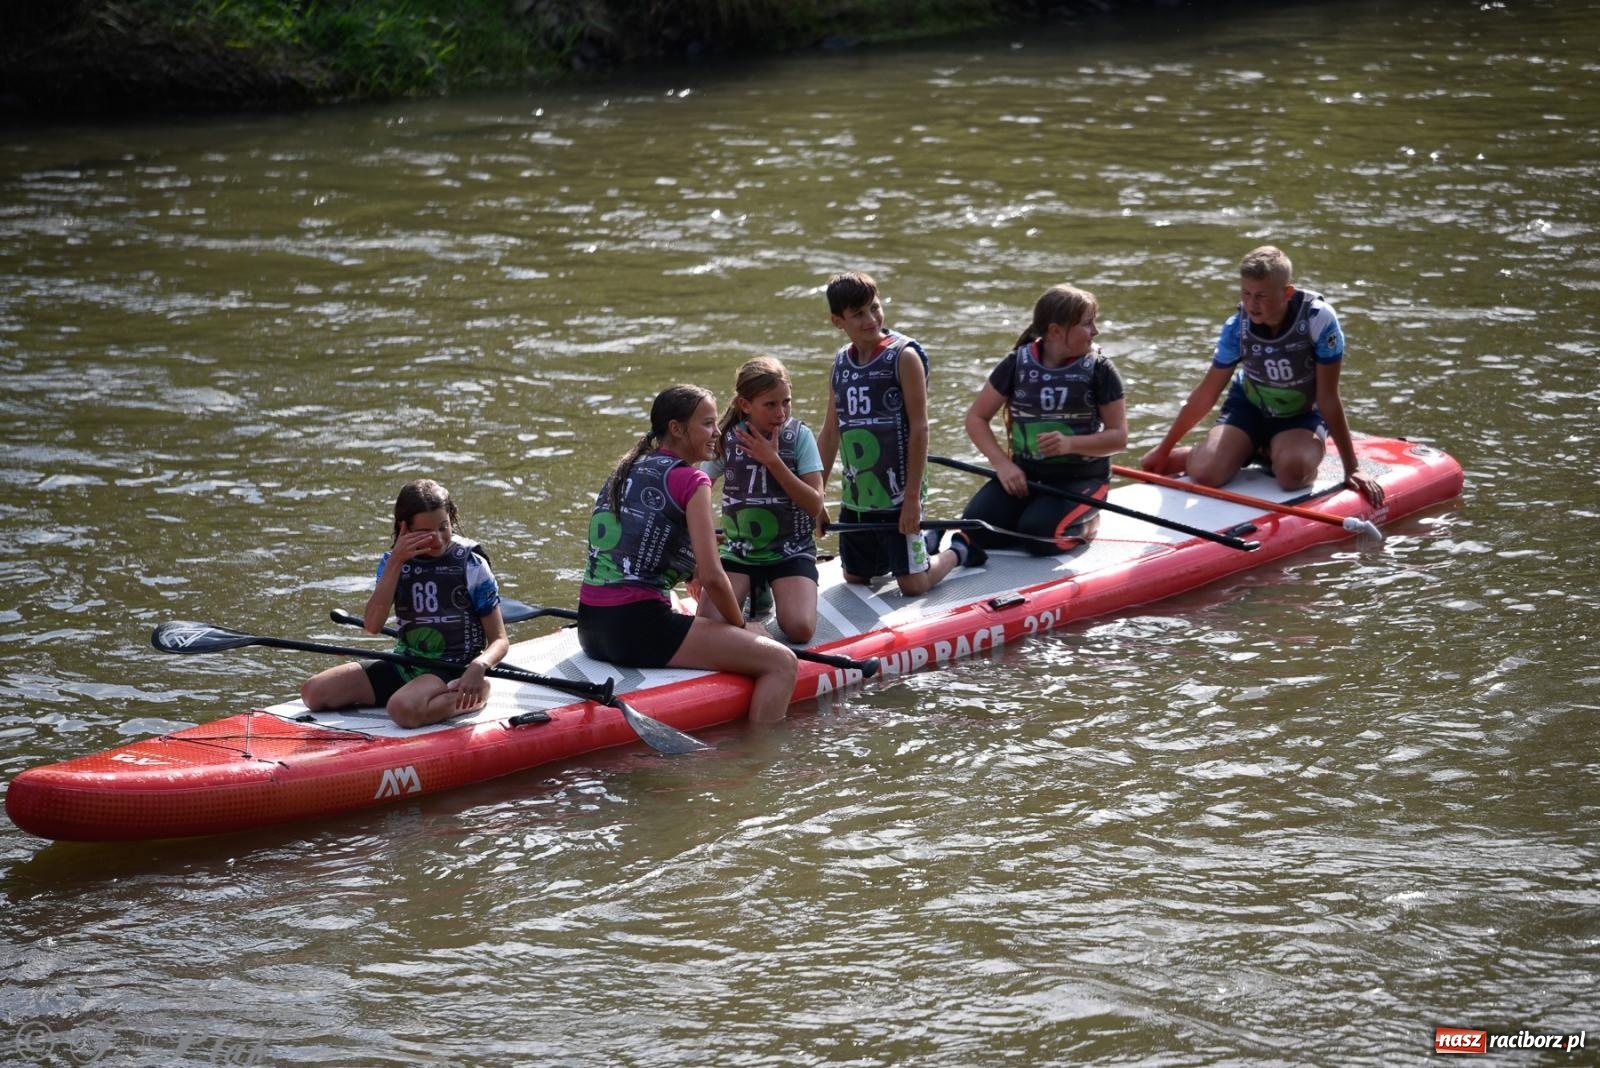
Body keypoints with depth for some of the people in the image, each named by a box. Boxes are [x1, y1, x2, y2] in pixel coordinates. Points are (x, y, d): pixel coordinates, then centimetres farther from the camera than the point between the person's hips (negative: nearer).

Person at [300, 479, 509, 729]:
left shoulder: (471, 565, -7)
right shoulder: (393, 562, 4)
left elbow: (499, 640, -6)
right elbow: (372, 626, -11)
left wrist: (478, 666, -30)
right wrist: (395, 563, -15)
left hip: (453, 671, -6)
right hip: (404, 667, 6)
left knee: (404, 709, -38)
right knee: (313, 691, -7)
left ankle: (478, 694, -10)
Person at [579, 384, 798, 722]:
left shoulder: (625, 470, 17)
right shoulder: (690, 481, -6)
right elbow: (712, 577, -11)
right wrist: (742, 626, 6)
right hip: (639, 627, -9)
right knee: (781, 663, -9)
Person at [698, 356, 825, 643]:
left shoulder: (799, 435, -7)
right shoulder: (727, 439, -5)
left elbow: (815, 505, -13)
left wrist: (773, 461, -20)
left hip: (791, 552, -1)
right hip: (739, 551, 1)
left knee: (800, 629, -25)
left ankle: (771, 589, 10)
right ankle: (754, 591, 12)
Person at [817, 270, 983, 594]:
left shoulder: (904, 356, -11)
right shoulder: (841, 362, 6)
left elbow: (919, 428, -13)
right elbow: (830, 433, 13)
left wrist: (912, 497, -16)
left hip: (897, 496, -6)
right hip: (856, 499, 6)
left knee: (913, 585, -4)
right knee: (854, 578, 14)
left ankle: (958, 549, 25)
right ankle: (921, 543, 36)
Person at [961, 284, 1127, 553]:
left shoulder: (1099, 370, -5)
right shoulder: (1018, 363, -1)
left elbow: (1119, 438, -5)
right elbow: (976, 417, 5)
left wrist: (1070, 444, -23)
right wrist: (1003, 463, -10)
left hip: (1081, 478, -3)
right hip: (1024, 473, 3)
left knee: (1038, 535, -30)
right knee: (977, 531, -18)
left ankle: (1083, 524, 4)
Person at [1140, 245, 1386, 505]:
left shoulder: (1318, 318, -26)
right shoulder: (1237, 328, -17)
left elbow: (1328, 399, -18)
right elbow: (1205, 395, -4)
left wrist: (1352, 468, -17)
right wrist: (1164, 450, 1)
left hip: (1302, 415, -2)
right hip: (1248, 406, 2)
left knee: (1293, 473, -35)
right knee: (1205, 473, -23)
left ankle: (1270, 453, 2)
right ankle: (1249, 452, 11)